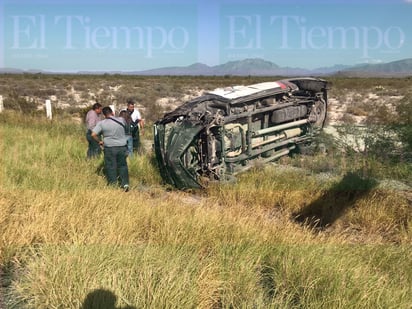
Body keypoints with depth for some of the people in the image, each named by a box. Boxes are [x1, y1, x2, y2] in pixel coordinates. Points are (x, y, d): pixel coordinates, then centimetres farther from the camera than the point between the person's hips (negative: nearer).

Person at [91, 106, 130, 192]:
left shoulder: (101, 123, -6)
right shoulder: (121, 120, 0)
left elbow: (93, 134, -11)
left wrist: (99, 141, 5)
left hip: (110, 148, -2)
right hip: (122, 147, 2)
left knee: (111, 166, 7)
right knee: (122, 165, 12)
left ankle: (113, 184, 12)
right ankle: (125, 183, 8)